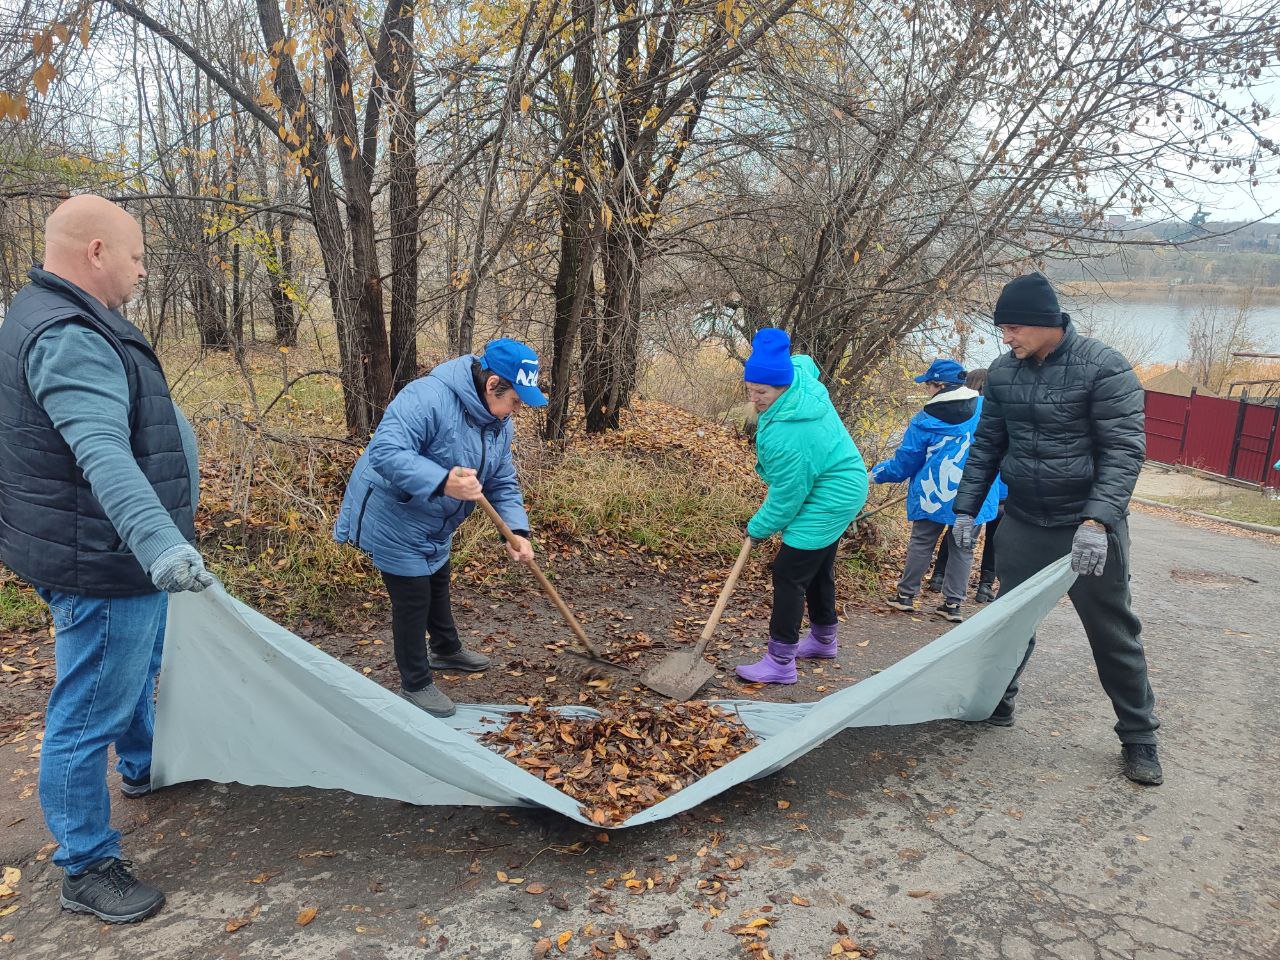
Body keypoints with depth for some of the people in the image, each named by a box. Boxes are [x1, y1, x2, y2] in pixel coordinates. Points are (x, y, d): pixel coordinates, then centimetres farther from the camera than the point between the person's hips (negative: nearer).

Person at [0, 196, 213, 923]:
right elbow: (103, 454, -39)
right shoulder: (68, 337, -24)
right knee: (92, 713, 2)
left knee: (139, 675, 30)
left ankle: (143, 769, 54)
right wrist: (160, 543, -50)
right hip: (103, 564, -11)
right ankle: (88, 869, 16)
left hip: (124, 555, 11)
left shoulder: (70, 322, 12)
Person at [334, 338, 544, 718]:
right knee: (413, 600, 2)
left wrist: (517, 531, -12)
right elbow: (385, 452, -41)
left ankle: (447, 650, 51)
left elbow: (503, 482, 2)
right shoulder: (427, 398, -32)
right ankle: (415, 685, 21)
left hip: (435, 529, 9)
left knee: (438, 588, 27)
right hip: (394, 521, -9)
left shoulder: (499, 422, -4)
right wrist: (443, 483, -50)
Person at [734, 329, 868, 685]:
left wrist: (759, 528, -8)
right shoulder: (800, 374, -10)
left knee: (789, 573, -8)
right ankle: (824, 640, 42)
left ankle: (780, 663, -3)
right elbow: (805, 361, 19)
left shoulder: (786, 435, -35)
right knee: (818, 567, 23)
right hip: (840, 490, 11)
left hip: (827, 502, -11)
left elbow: (786, 497, -24)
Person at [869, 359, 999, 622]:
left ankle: (906, 595, 19)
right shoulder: (985, 408, -1)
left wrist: (877, 473, 15)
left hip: (934, 494, -1)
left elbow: (905, 461, 0)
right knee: (963, 549, 10)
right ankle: (953, 604, 11)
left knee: (921, 544, 12)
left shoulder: (925, 420, -7)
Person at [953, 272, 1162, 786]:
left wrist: (1097, 520, -29)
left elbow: (1124, 450, -18)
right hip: (1021, 522, 4)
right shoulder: (1003, 371, 1)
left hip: (1089, 527, -4)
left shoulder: (1104, 367, -15)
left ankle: (1139, 735, 22)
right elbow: (988, 445, 10)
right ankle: (997, 702, 34)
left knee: (1113, 633, 6)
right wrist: (966, 507, 6)